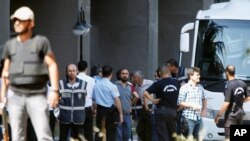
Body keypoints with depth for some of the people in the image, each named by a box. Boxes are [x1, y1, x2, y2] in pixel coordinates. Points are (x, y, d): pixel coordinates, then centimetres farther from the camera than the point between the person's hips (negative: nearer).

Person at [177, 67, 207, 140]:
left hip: (199, 118, 7)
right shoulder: (184, 88, -8)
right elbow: (180, 103, -11)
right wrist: (192, 105, -18)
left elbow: (204, 99, 26)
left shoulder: (200, 87, 13)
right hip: (188, 118, -7)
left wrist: (204, 109, 9)